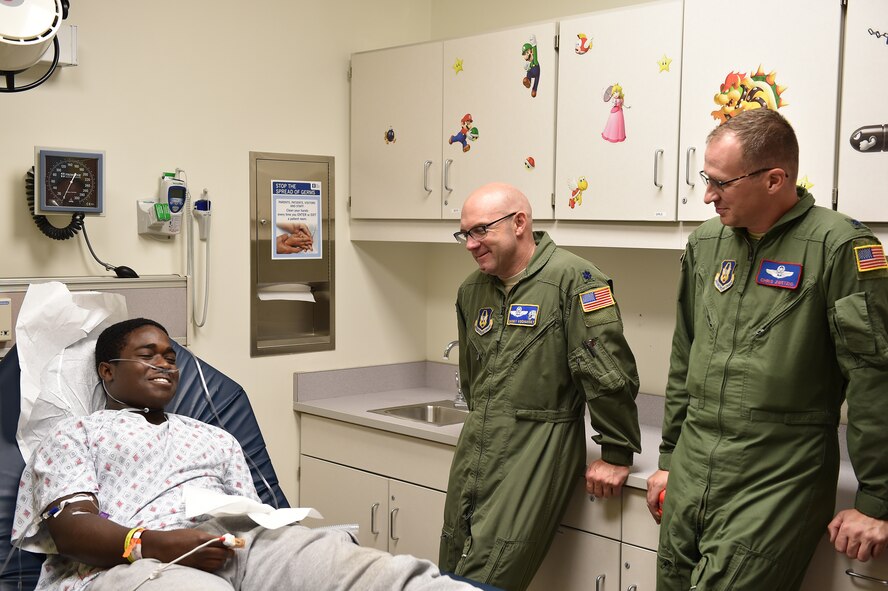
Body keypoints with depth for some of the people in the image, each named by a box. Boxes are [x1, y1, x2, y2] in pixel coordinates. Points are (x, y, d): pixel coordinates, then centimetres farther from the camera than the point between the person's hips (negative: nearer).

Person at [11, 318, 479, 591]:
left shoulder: (215, 438, 33)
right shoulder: (76, 434, 19)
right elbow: (70, 525, 2)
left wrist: (263, 533, -2)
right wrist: (153, 543, -17)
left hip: (240, 542, 5)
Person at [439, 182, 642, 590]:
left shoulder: (572, 279, -13)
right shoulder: (471, 291, 12)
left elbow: (610, 372, -15)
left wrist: (616, 455, -12)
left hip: (538, 451, -7)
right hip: (473, 450, 8)